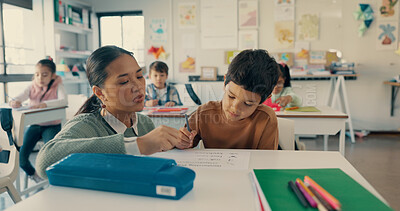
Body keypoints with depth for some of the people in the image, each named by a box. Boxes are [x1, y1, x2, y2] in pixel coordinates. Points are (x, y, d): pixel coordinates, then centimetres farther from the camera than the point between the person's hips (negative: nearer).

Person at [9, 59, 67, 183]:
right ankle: (33, 174, 25)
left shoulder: (57, 87, -7)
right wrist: (14, 102, -37)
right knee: (20, 157, -10)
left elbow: (64, 101, -27)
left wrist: (44, 104, -43)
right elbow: (20, 97, -11)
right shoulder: (32, 87, 4)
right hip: (34, 125, 4)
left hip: (52, 126, -4)